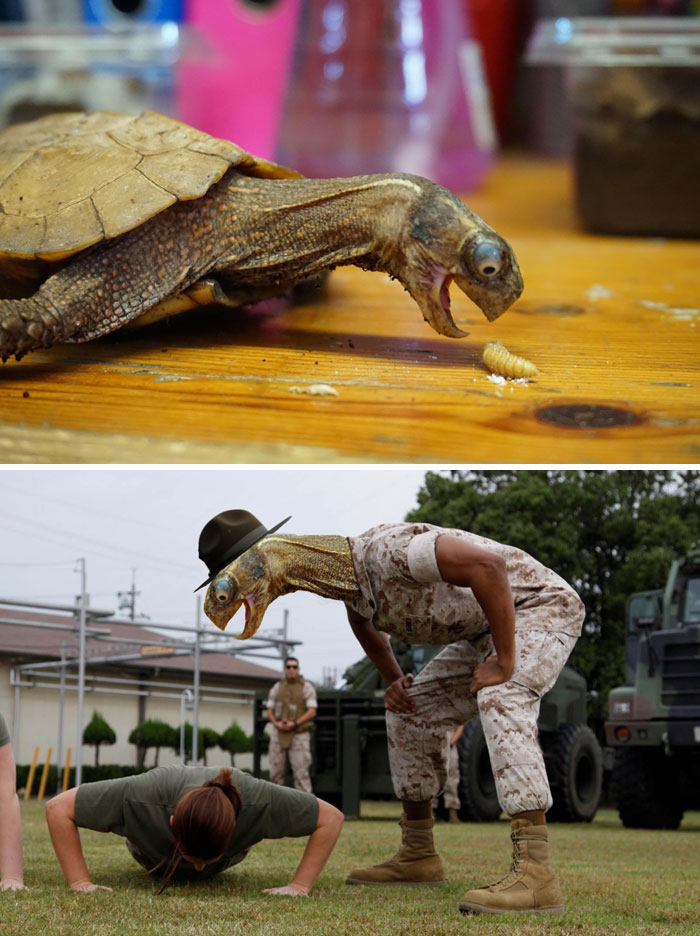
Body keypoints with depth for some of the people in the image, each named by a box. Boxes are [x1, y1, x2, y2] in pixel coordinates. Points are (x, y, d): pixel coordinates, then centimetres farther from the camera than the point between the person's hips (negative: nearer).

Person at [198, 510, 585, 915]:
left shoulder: (388, 549, -32)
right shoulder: (347, 573, -1)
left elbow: (487, 565, -41)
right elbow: (362, 614, 25)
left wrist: (504, 662, -32)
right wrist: (392, 679, 11)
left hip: (543, 605, -9)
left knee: (500, 703, -33)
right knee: (413, 710, 9)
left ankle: (535, 875, -40)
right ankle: (418, 855, 20)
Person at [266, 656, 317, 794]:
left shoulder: (306, 687, -3)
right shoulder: (277, 687, 9)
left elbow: (312, 711, -8)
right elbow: (269, 711, 10)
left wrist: (294, 724, -19)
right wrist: (276, 723, -10)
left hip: (299, 735, -4)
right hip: (279, 734, 4)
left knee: (301, 773, -9)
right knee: (276, 773, 4)